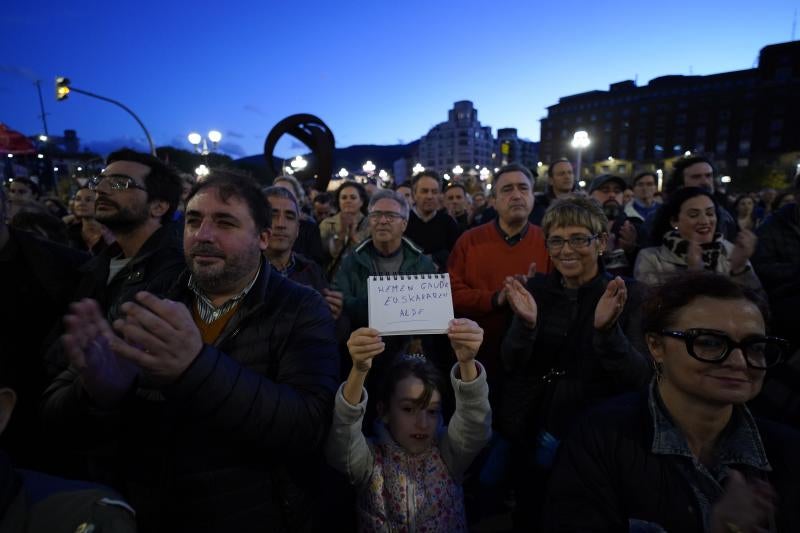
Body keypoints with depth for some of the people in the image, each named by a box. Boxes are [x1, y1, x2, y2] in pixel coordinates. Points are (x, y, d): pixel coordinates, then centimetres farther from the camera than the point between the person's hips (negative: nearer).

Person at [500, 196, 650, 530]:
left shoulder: (628, 296, -9)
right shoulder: (536, 288, -3)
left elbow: (637, 380, -17)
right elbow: (511, 365, -8)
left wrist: (607, 329, -34)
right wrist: (526, 324, -28)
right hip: (528, 436, 2)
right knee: (528, 517, 21)